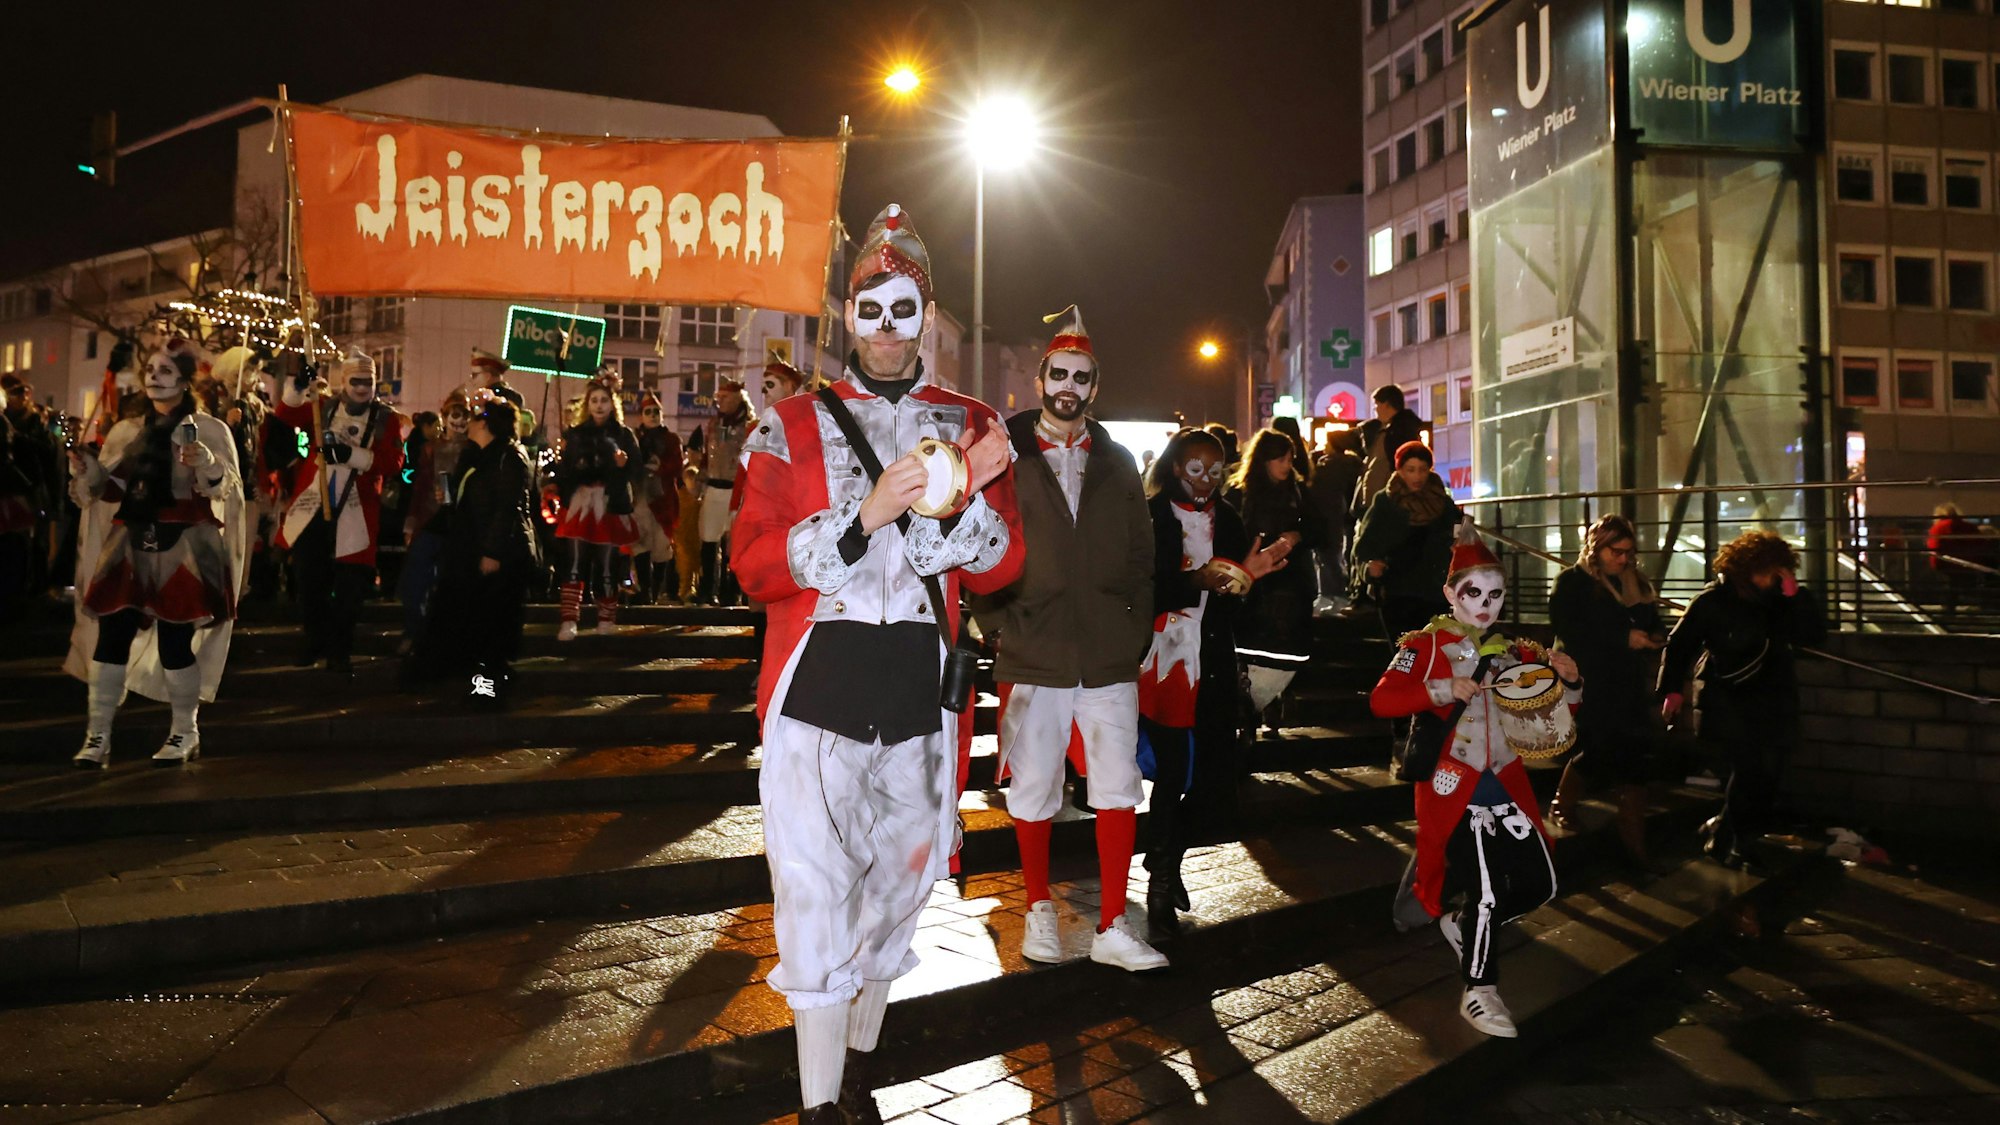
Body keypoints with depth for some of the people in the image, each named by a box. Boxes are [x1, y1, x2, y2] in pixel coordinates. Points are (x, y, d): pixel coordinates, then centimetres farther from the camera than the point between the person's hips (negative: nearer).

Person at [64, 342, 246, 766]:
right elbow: (108, 489, 14)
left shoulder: (210, 430, 0)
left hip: (183, 547, -4)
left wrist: (207, 465, -26)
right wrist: (85, 468, -5)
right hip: (131, 544, 5)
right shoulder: (127, 431, 14)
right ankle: (97, 735, 6)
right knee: (110, 634, -1)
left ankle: (185, 733, 12)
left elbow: (229, 489, -7)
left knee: (175, 640, -4)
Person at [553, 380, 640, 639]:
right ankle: (569, 620, -13)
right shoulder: (574, 434, 11)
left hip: (611, 507, -1)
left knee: (607, 565, 0)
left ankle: (606, 618, 14)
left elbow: (637, 468, 3)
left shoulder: (623, 435, 7)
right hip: (579, 506, 1)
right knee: (574, 563, -9)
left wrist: (624, 464, -17)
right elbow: (563, 471, 8)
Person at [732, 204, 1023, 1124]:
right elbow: (755, 564, -7)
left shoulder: (970, 426, 9)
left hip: (919, 686, 3)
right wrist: (866, 515, -20)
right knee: (819, 888, -3)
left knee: (897, 874, 14)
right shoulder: (795, 424, 2)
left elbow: (998, 569, 5)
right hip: (819, 685, -2)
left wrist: (973, 497, -15)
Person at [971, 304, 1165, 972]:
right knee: (1033, 791, 8)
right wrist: (995, 628, -5)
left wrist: (1137, 632, 4)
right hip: (1031, 656, -2)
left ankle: (1112, 928, 12)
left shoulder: (1118, 463, 13)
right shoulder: (1004, 455, 4)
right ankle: (1039, 909, 27)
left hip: (1110, 657, 2)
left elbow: (1141, 556, 13)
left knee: (1119, 791, 1)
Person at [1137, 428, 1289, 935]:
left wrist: (1248, 572, -6)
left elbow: (1233, 597, 14)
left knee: (1216, 786, 4)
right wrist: (1197, 580, -27)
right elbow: (1144, 590, -15)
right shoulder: (1152, 517, -3)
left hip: (1214, 667, 5)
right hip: (1164, 662, -5)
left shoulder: (1226, 518, 13)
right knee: (1172, 777, -4)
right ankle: (1161, 883, 14)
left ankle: (1166, 860, 29)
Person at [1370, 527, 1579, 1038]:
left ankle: (1463, 925, 32)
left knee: (1539, 883, 7)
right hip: (1453, 787, -6)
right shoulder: (1427, 645, -6)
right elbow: (1381, 699, -18)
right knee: (1487, 888, -10)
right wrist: (1441, 690, -27)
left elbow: (1555, 714, 13)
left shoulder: (1515, 651, 10)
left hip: (1506, 784, 6)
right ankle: (1478, 992, 9)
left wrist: (1569, 682, -7)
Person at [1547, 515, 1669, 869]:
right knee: (1598, 750, -9)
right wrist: (1623, 639, -19)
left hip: (1629, 684, 5)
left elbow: (1653, 624, 17)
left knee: (1632, 759, 0)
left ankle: (1634, 840, 4)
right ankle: (1562, 805, 19)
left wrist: (1655, 636, -8)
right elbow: (1570, 632, -15)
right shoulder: (1571, 583, -2)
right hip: (1589, 684, -5)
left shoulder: (1636, 583, 16)